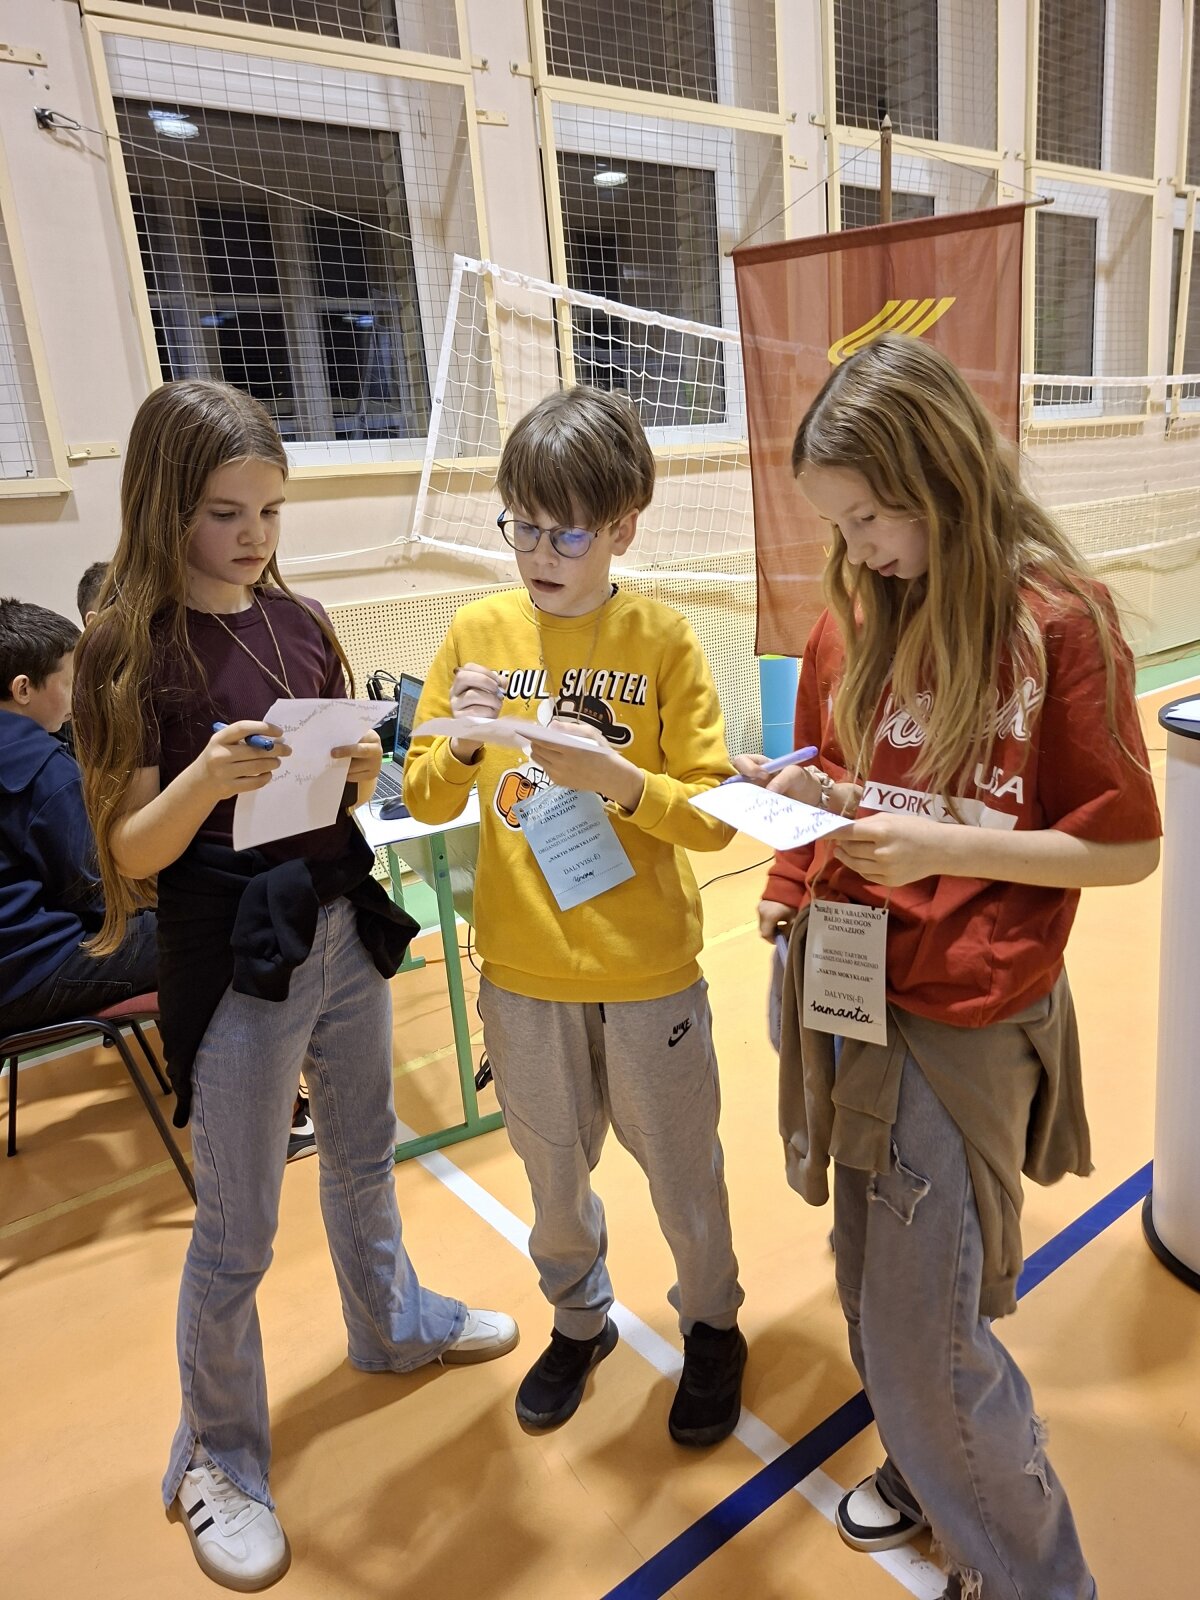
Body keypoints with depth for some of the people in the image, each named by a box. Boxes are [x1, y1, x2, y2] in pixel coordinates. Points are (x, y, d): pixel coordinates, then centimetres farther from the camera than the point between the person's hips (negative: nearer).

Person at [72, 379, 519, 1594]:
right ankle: (218, 1459, 32)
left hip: (342, 929, 6)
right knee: (236, 1233, 8)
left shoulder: (299, 623, 3)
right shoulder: (128, 649, -11)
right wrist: (208, 777, -29)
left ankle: (390, 1323, 50)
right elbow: (129, 851, -11)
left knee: (363, 1152, 24)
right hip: (232, 959, -5)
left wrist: (358, 767, -11)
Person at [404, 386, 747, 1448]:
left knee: (682, 1169, 16)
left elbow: (714, 815, -11)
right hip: (522, 973, 3)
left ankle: (711, 1325, 45)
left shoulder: (663, 640, -9)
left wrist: (615, 776, -28)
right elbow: (425, 801, -1)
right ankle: (580, 1320, 49)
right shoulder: (478, 632, -2)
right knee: (553, 1170, 21)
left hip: (650, 972, -2)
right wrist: (465, 741, -21)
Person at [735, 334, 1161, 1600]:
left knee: (923, 1339, 3)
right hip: (837, 986, 6)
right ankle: (925, 1464, 48)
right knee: (872, 1285, 20)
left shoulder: (1057, 620, -13)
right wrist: (800, 793, -5)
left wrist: (947, 848, -20)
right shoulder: (853, 616, 4)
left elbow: (1128, 849, -10)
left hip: (960, 1022, -5)